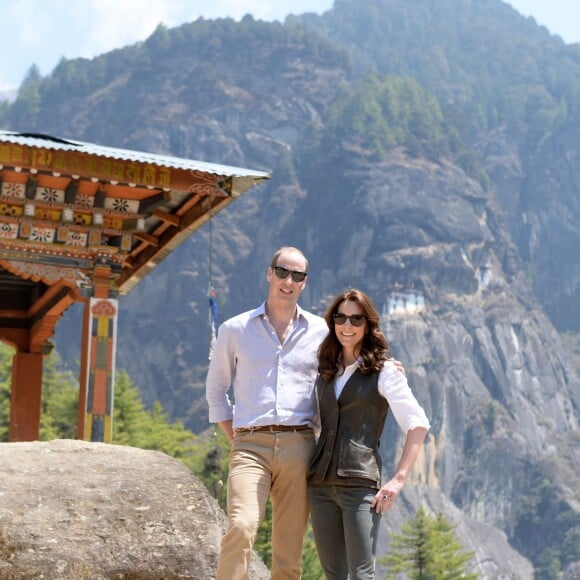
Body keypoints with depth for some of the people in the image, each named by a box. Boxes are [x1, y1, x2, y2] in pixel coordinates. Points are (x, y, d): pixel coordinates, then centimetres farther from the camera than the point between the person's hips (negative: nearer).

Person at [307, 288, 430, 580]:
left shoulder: (383, 370, 1)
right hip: (320, 484, 5)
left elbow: (418, 425, -6)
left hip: (360, 482, -5)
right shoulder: (325, 372, 16)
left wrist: (398, 479, -13)